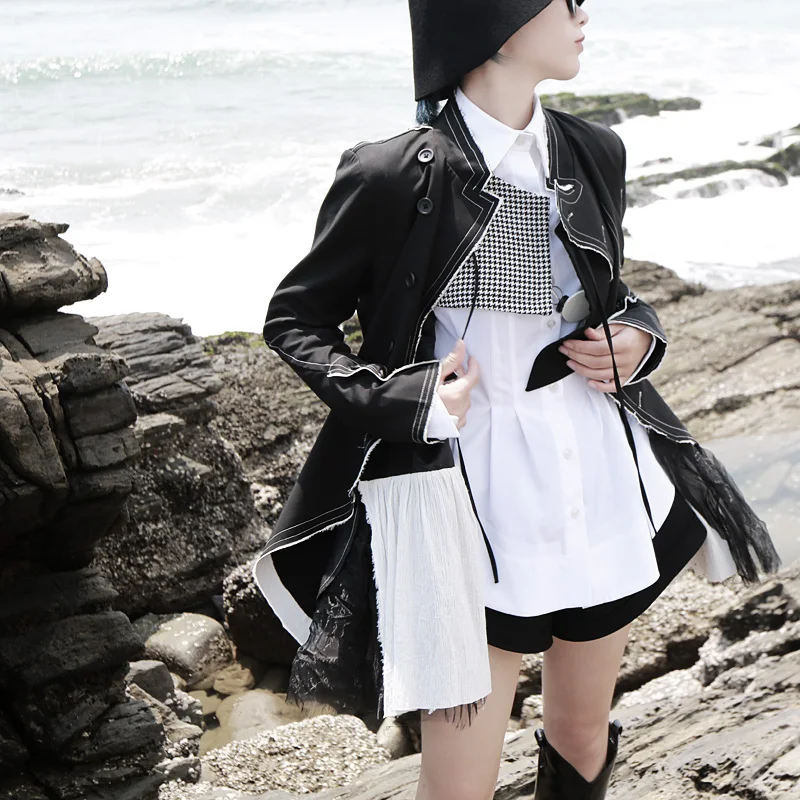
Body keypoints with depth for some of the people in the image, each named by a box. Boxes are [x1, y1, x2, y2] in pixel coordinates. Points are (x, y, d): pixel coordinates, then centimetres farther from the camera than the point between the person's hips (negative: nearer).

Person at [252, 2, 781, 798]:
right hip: (470, 500, -5)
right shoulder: (397, 175, -15)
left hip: (599, 475, 6)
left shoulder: (592, 154, 2)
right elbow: (292, 319, -5)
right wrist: (403, 402, -18)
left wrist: (636, 338, -3)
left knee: (584, 735, 22)